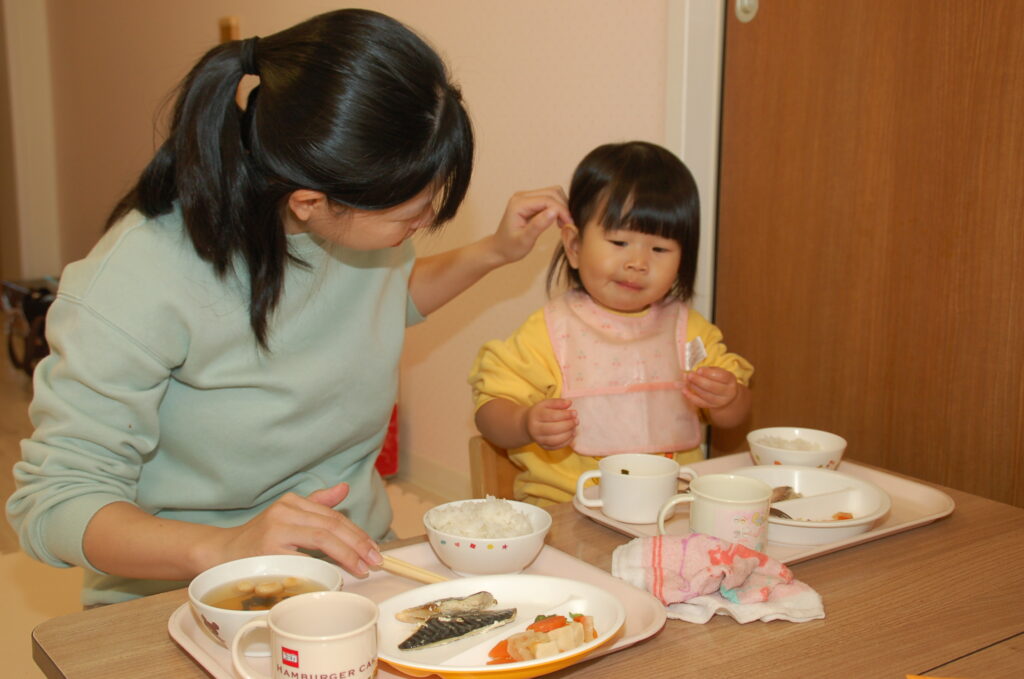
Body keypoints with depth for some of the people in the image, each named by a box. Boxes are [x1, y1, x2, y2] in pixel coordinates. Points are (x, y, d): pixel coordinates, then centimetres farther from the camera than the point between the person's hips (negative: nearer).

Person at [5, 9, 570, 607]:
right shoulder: (139, 281, -24)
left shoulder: (366, 219, -4)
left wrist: (496, 252, 7)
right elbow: (54, 502, -19)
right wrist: (221, 547, -35)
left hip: (353, 567, 5)